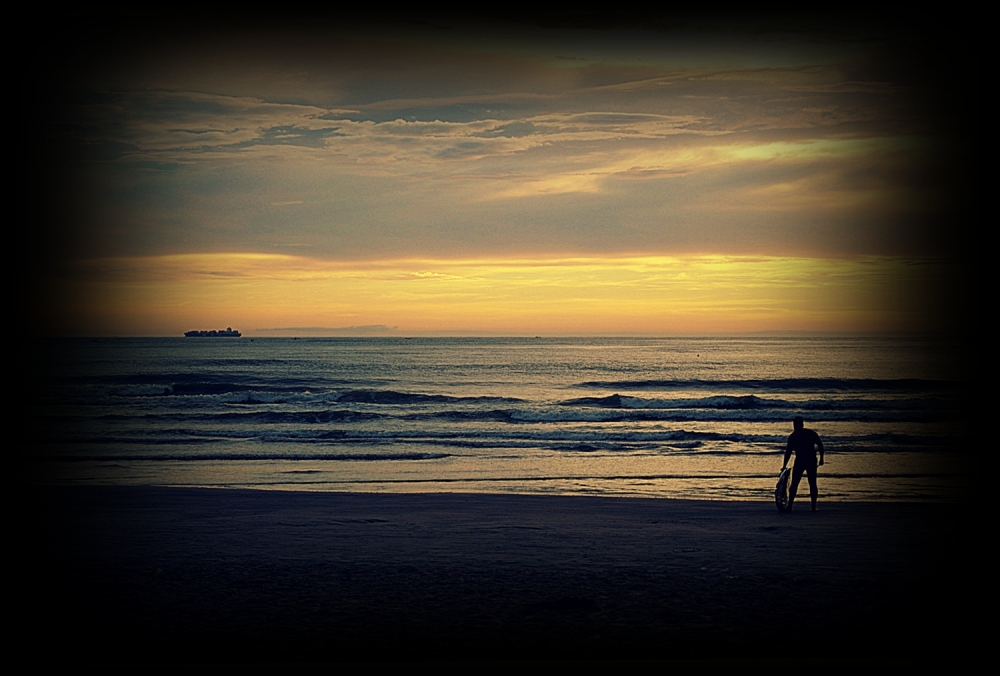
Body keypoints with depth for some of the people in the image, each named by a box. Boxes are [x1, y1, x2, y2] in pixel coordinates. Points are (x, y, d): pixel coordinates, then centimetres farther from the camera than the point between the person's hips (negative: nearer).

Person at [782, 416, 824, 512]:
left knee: (794, 484, 3)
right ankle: (813, 507, 10)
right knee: (812, 484, 11)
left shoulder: (793, 436, 1)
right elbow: (820, 445, 3)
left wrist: (784, 465, 1)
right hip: (812, 461, 3)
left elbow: (788, 452, -2)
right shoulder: (811, 433, 9)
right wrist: (821, 458, 10)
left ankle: (789, 506, 0)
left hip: (800, 461, -3)